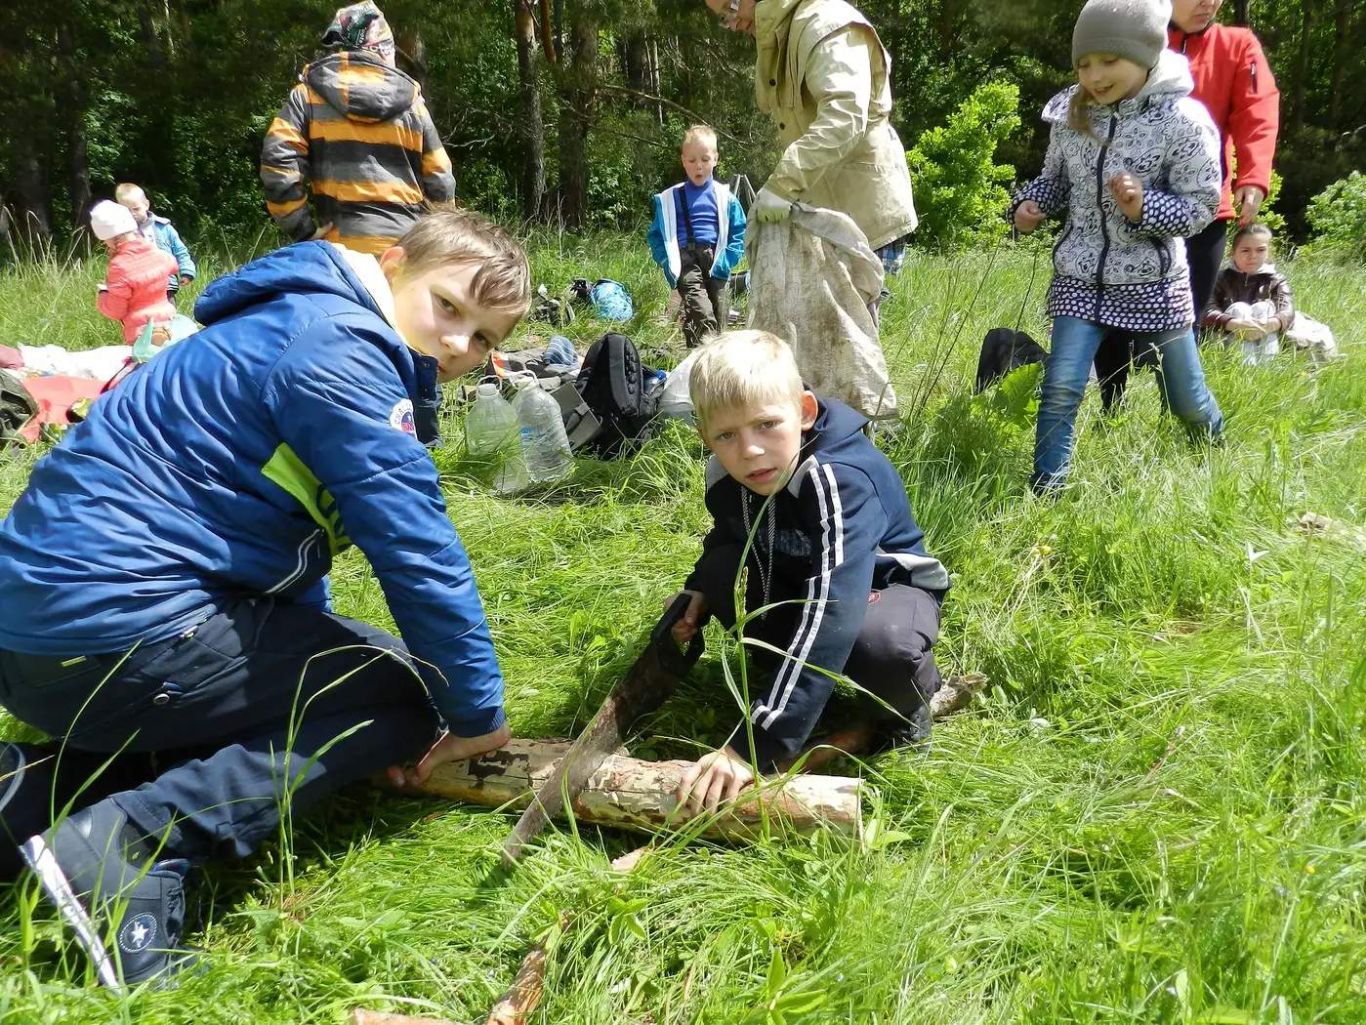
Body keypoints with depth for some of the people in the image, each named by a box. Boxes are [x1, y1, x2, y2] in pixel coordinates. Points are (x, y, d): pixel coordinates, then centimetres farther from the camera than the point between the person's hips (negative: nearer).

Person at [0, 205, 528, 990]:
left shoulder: (306, 330, 18)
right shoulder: (339, 347, -14)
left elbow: (290, 549, 23)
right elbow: (417, 550, -16)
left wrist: (321, 671, 21)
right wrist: (478, 712, -5)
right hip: (118, 623, -10)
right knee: (408, 693, -2)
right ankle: (130, 843, -13)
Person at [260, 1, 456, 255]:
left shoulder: (309, 94, 6)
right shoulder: (409, 100, 11)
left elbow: (278, 161, -6)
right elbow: (440, 182, 11)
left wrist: (302, 229, 1)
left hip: (342, 245, -2)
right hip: (407, 244, 2)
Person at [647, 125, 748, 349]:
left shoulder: (725, 197, 7)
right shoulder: (670, 198, 7)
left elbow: (739, 233, 10)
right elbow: (656, 235, 13)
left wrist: (726, 261, -4)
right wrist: (668, 263, -1)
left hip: (715, 264, 2)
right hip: (687, 261, -2)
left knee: (719, 319, 4)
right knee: (702, 314, -24)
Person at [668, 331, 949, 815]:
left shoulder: (839, 479, -37)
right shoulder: (726, 474, -16)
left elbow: (830, 611, -49)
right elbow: (728, 535, 10)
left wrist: (754, 745, -54)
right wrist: (698, 592, -13)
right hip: (794, 581, 6)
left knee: (882, 643, -40)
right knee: (719, 568, -22)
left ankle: (906, 707, -4)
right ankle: (779, 667, 1)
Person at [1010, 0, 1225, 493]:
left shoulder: (1183, 120, -15)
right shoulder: (1071, 114, -3)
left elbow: (1201, 207, -12)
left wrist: (1144, 208, -30)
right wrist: (1029, 204, -10)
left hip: (1153, 282, -2)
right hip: (1080, 276, 2)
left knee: (1188, 400, 14)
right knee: (1061, 389, -11)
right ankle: (1044, 494, 4)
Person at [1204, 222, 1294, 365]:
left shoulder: (1276, 280, 8)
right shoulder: (1223, 278, 4)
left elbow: (1287, 312, -12)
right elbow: (1207, 312, -15)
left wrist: (1268, 325, -37)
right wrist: (1235, 324, -36)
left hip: (1266, 344, 1)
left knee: (1262, 308, -19)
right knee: (1238, 309, -21)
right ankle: (1246, 367, -39)